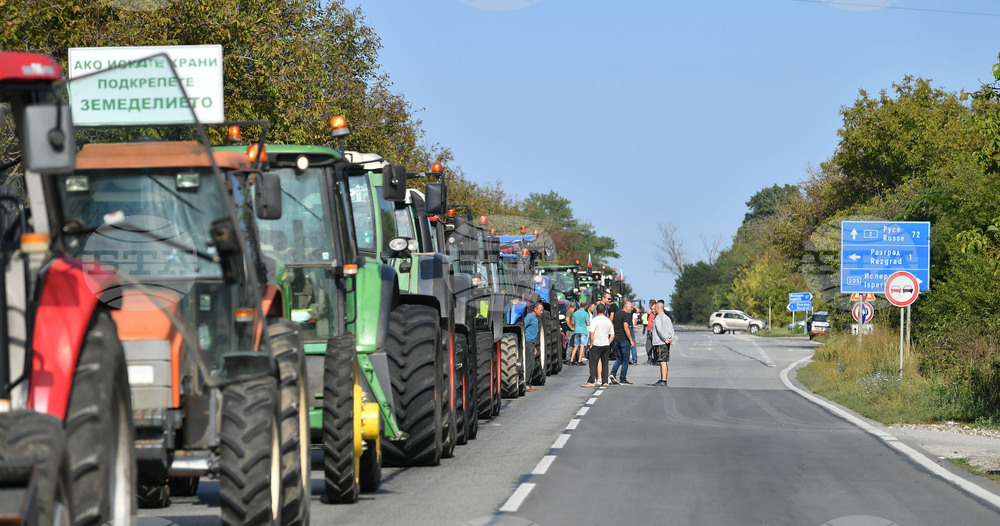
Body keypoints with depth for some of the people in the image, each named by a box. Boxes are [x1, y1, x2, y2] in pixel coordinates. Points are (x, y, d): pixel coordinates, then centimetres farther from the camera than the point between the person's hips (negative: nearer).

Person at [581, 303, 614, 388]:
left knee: (593, 363, -2)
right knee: (605, 364, 9)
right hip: (606, 345, 5)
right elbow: (612, 335, 10)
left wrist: (591, 343, -8)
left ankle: (591, 381, -5)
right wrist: (608, 343, 14)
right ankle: (605, 381, 9)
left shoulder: (594, 320, -9)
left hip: (596, 344, -5)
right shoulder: (608, 321, 8)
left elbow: (592, 333, -17)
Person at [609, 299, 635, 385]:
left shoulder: (616, 314, 14)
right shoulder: (626, 315, -11)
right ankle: (623, 379, 3)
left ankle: (613, 373, -3)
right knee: (625, 359, 2)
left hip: (615, 339, 7)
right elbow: (626, 327, -21)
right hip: (624, 339, -7)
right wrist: (631, 340, -18)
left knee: (619, 358, 17)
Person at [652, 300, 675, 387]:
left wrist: (665, 339, -16)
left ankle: (664, 381, -17)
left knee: (662, 362, -12)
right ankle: (662, 379, 19)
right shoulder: (667, 317, 16)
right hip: (666, 343, 9)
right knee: (664, 362, 13)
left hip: (661, 343, -9)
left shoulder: (657, 318, -11)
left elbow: (659, 329, -21)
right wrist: (670, 338, 7)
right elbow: (671, 328, 15)